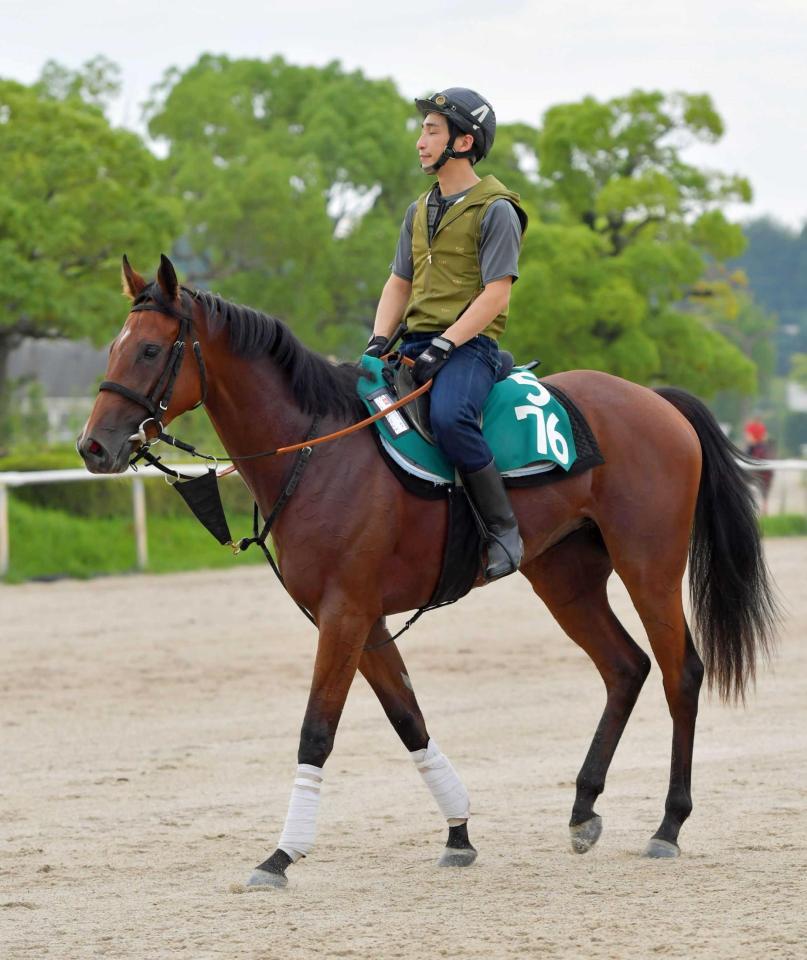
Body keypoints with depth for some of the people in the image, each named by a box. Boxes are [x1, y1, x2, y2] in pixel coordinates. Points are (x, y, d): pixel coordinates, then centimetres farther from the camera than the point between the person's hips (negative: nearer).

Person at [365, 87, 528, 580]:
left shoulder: (495, 211, -6)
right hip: (417, 343, 8)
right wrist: (379, 339, 1)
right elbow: (399, 284, 19)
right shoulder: (420, 211, 18)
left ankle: (503, 530, -24)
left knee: (449, 416, -35)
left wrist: (444, 345, -20)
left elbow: (496, 295, -13)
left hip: (469, 345, -8)